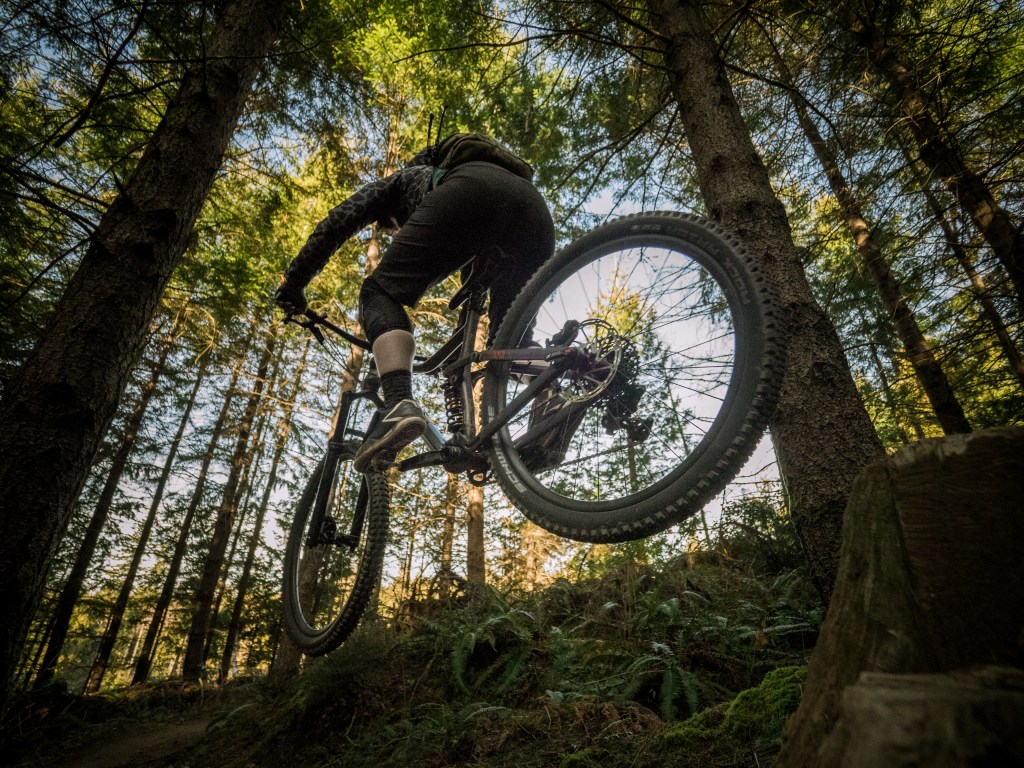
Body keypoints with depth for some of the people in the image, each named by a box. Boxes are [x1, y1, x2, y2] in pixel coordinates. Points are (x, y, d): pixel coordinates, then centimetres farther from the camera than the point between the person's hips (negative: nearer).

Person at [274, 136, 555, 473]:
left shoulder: (399, 181, 38)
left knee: (382, 293, -2)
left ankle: (400, 404, -26)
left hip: (470, 192, -5)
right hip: (534, 209, 6)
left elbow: (338, 221, 21)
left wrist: (294, 281, 27)